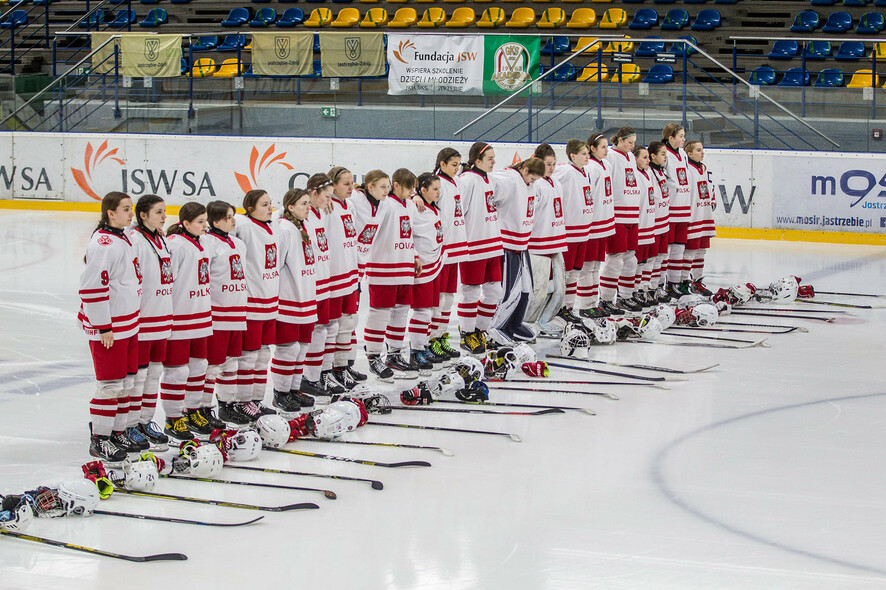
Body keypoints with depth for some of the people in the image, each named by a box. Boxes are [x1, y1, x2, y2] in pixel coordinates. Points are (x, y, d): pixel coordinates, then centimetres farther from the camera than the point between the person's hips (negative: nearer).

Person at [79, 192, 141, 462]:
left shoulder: (122, 239, 12)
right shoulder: (103, 244, -19)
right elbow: (92, 287, -23)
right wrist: (103, 327, -20)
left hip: (128, 324, 9)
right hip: (108, 328, -9)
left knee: (126, 383, 13)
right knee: (110, 384, -4)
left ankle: (117, 432, 24)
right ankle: (99, 440, 4)